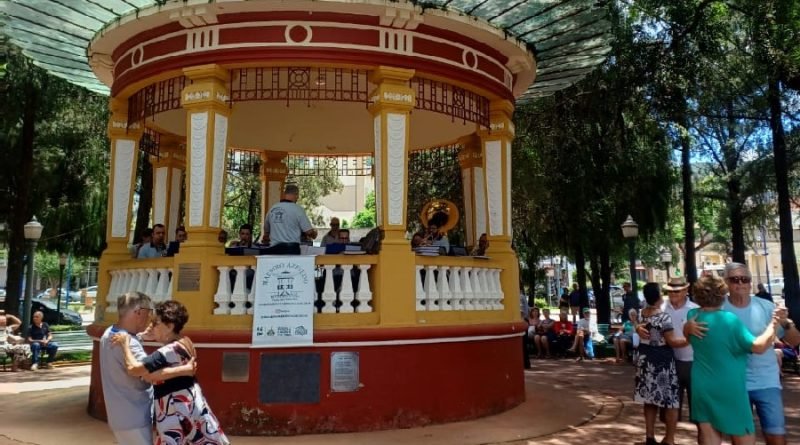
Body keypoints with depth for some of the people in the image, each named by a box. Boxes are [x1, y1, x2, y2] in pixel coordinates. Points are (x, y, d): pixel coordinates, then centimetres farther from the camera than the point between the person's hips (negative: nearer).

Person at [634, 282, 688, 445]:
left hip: (645, 361, 7)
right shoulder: (663, 317, -19)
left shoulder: (642, 313, 3)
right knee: (671, 401, 5)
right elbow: (672, 341, -18)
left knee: (650, 400, 14)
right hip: (662, 362, -7)